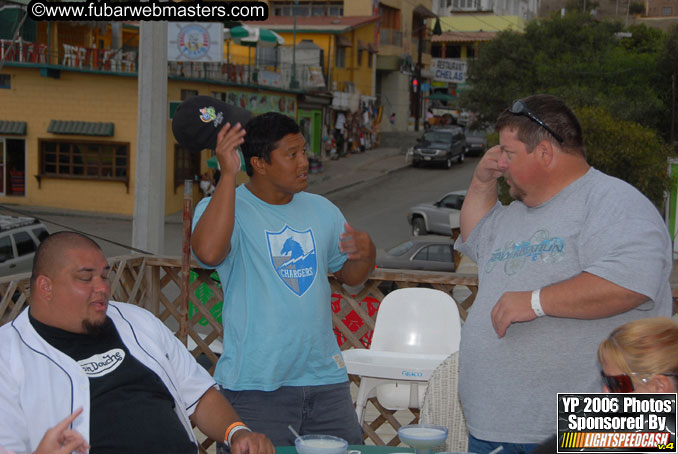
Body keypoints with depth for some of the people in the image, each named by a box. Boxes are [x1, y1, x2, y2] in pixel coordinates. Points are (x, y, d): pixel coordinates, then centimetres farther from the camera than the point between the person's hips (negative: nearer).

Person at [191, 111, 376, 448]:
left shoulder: (321, 209, 13)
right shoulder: (222, 207, -6)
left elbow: (350, 276, 22)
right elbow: (209, 252, -29)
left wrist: (366, 252, -2)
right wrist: (228, 174, -26)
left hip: (325, 379, 6)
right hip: (255, 386, -5)